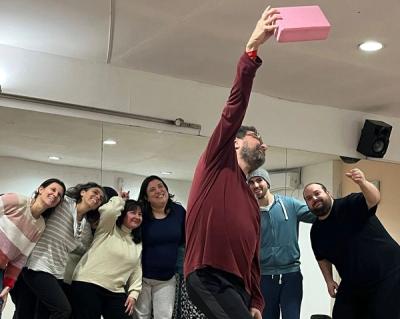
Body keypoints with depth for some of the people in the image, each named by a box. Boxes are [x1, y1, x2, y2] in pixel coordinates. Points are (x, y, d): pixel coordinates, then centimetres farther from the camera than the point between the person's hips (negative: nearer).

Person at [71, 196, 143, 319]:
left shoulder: (138, 244, 17)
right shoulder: (108, 229, 2)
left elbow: (137, 271, 16)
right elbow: (109, 210, -19)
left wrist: (133, 293, 4)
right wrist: (120, 199, 0)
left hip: (115, 292, 5)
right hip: (88, 284, -5)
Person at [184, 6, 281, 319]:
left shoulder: (251, 199, 26)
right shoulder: (218, 162, 6)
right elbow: (234, 108, -7)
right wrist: (252, 49, -16)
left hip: (237, 284, 8)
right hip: (208, 276, -8)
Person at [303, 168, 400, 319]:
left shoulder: (350, 204, -14)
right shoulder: (316, 232, 5)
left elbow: (374, 199, -34)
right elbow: (322, 258, 21)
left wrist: (363, 182, -53)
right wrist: (329, 280, 10)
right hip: (352, 285, 7)